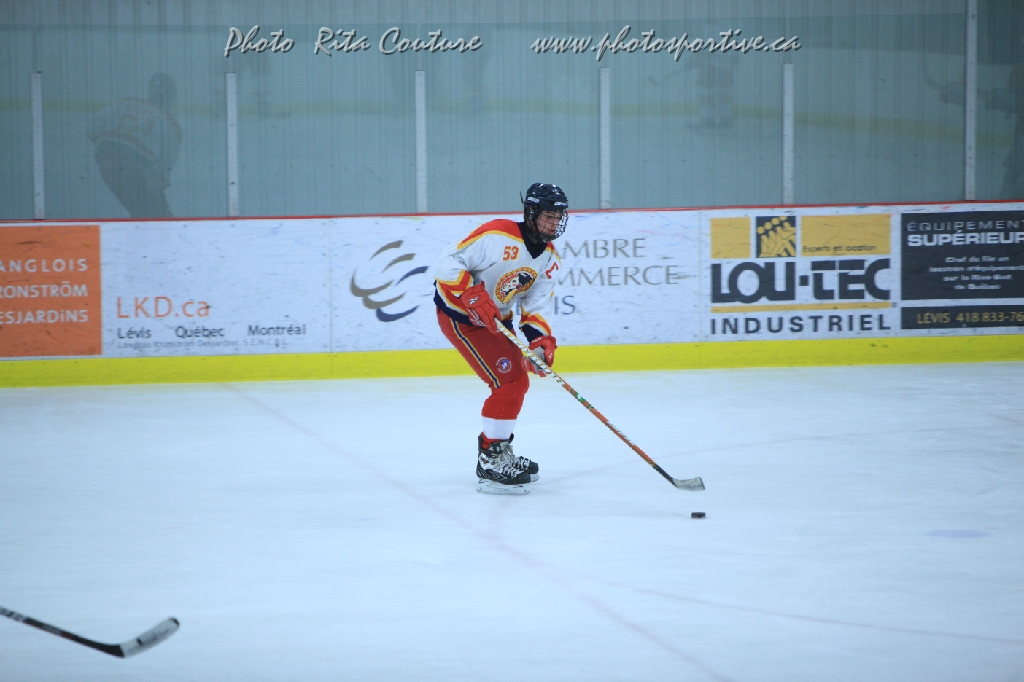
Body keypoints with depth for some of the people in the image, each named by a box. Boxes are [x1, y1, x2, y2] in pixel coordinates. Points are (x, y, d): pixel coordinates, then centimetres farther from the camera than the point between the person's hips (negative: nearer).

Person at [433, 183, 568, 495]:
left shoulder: (549, 259, 0)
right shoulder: (497, 235, -24)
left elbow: (537, 303, -1)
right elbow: (449, 262, -24)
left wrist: (540, 339, -18)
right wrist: (473, 296, -34)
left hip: (497, 319, 10)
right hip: (460, 316, -10)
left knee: (517, 382, 18)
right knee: (509, 381, -17)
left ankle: (499, 452, 36)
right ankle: (490, 467, -12)